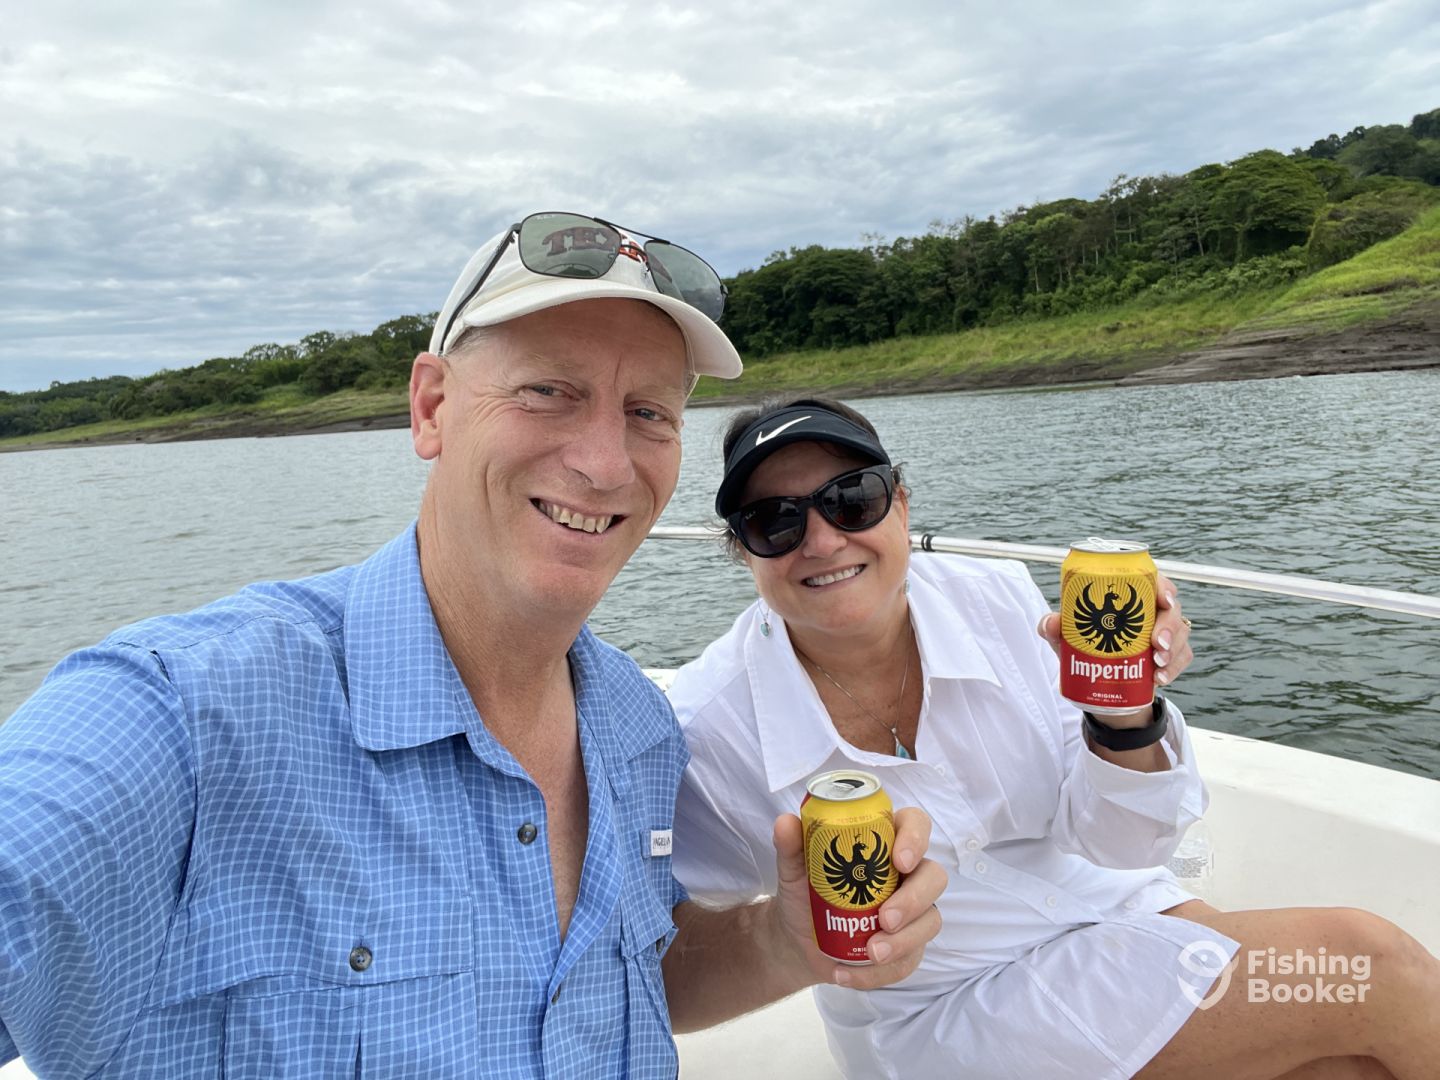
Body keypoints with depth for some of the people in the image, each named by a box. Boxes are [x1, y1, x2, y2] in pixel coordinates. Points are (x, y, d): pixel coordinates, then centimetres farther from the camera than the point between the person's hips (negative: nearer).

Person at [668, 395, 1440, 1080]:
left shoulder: (1000, 603, -11)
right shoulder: (709, 732, -20)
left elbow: (1112, 844, -8)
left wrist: (1125, 711, -26)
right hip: (949, 1011, -4)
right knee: (1363, 964, -14)